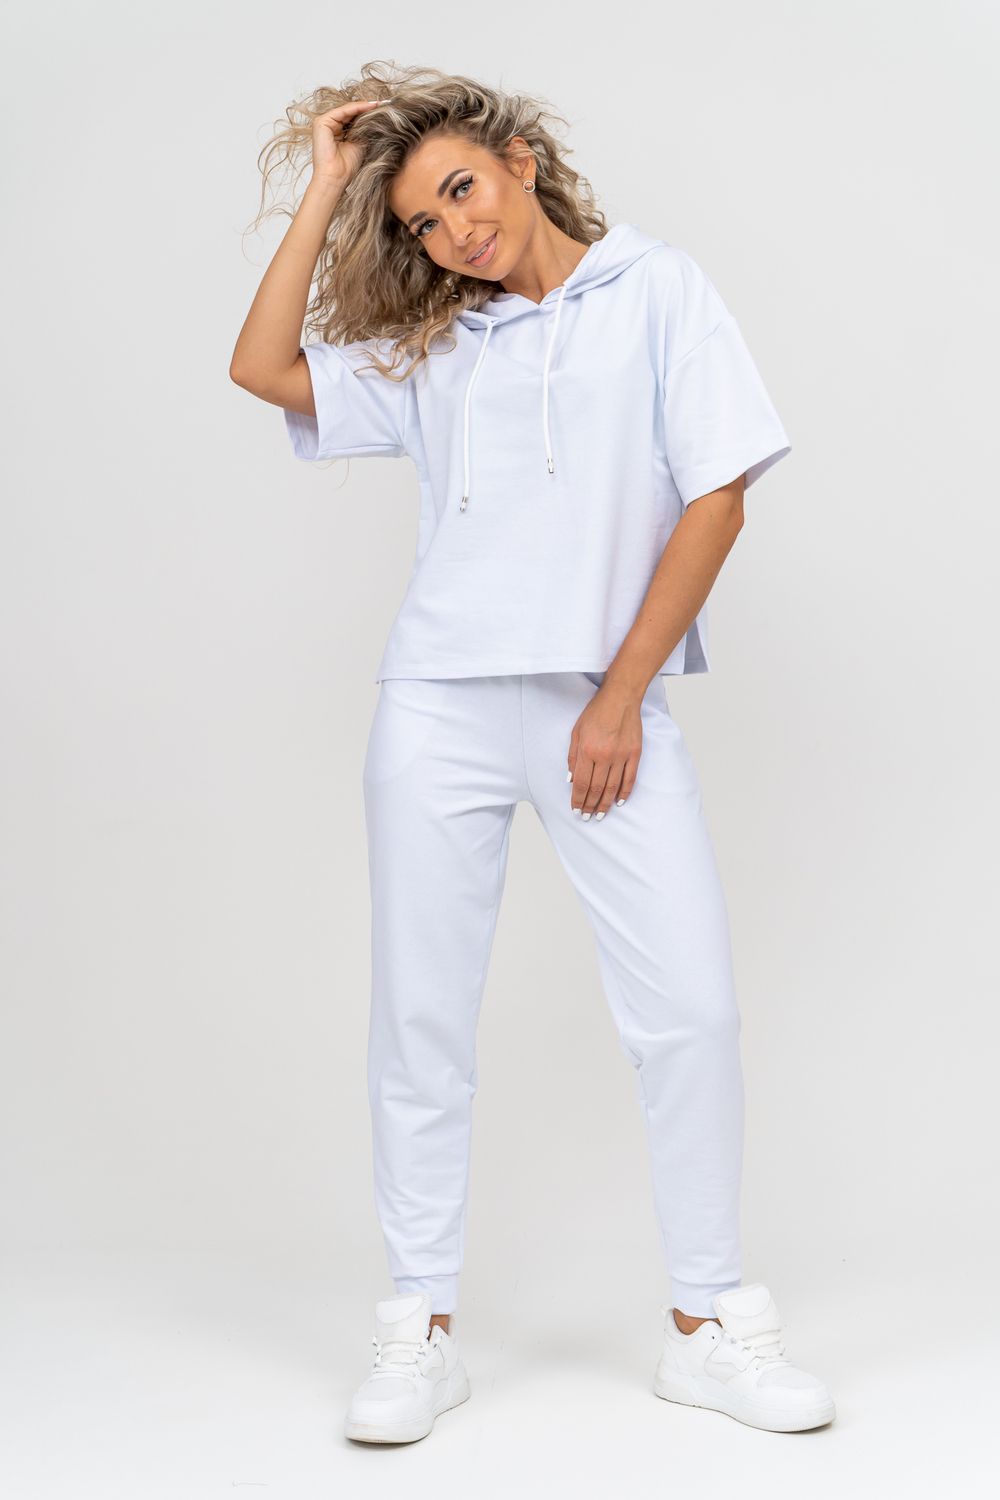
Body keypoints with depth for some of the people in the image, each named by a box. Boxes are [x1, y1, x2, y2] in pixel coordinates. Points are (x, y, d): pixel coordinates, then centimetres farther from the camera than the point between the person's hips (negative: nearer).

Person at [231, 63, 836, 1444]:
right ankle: (424, 1329, 13)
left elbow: (718, 500, -1)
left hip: (609, 707, -2)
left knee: (693, 1009, -7)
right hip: (441, 710, 3)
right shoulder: (430, 349, 15)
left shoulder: (658, 292, 6)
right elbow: (264, 368, 4)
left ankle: (706, 1327, 8)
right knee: (421, 1018, 2)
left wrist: (622, 697, -6)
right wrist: (327, 188, 7)